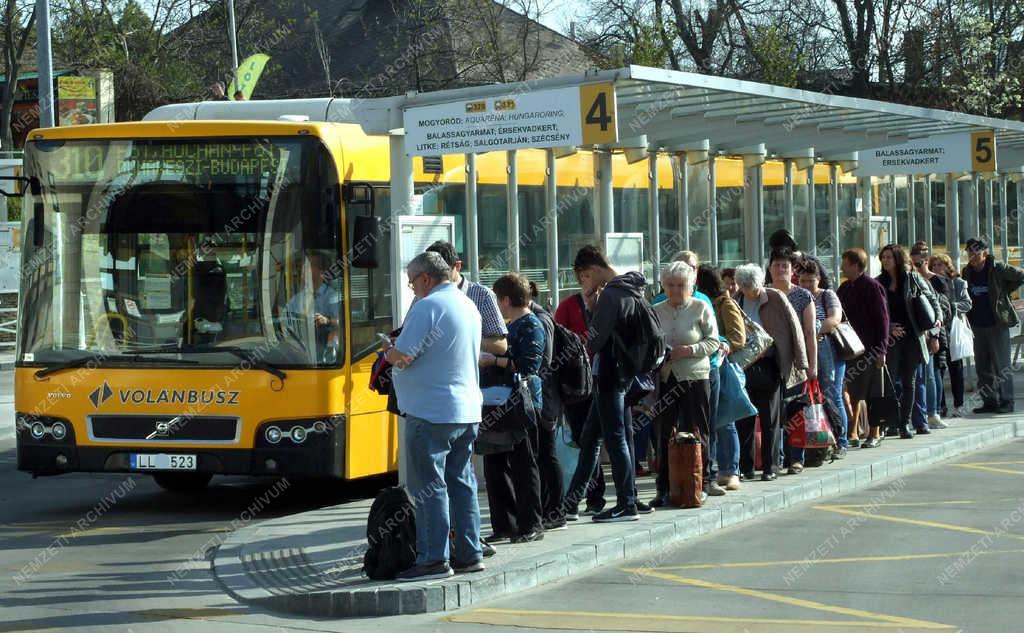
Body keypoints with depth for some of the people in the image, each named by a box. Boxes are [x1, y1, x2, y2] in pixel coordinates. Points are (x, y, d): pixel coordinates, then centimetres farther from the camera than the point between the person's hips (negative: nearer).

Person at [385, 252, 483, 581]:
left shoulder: (427, 307, -15)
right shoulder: (468, 306, 13)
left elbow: (402, 357, -19)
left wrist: (387, 349, 4)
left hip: (432, 412, -9)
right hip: (467, 410, 9)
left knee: (429, 486, -4)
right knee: (461, 482, 14)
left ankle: (433, 559, -4)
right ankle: (469, 554, 16)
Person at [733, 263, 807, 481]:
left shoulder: (776, 298, -3)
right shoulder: (736, 302, 5)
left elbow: (795, 328, -1)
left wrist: (801, 363, -4)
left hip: (769, 367, -3)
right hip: (743, 367, 3)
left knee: (770, 419, 3)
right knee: (743, 419, 2)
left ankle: (770, 467, 10)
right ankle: (744, 467, 10)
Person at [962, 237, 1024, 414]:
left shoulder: (997, 269, -8)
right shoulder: (967, 272, 7)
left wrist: (1003, 292, 2)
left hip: (997, 324, -5)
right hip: (977, 325, 5)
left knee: (1001, 365, -4)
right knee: (983, 366, 7)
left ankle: (1006, 401, 0)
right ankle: (989, 401, 13)